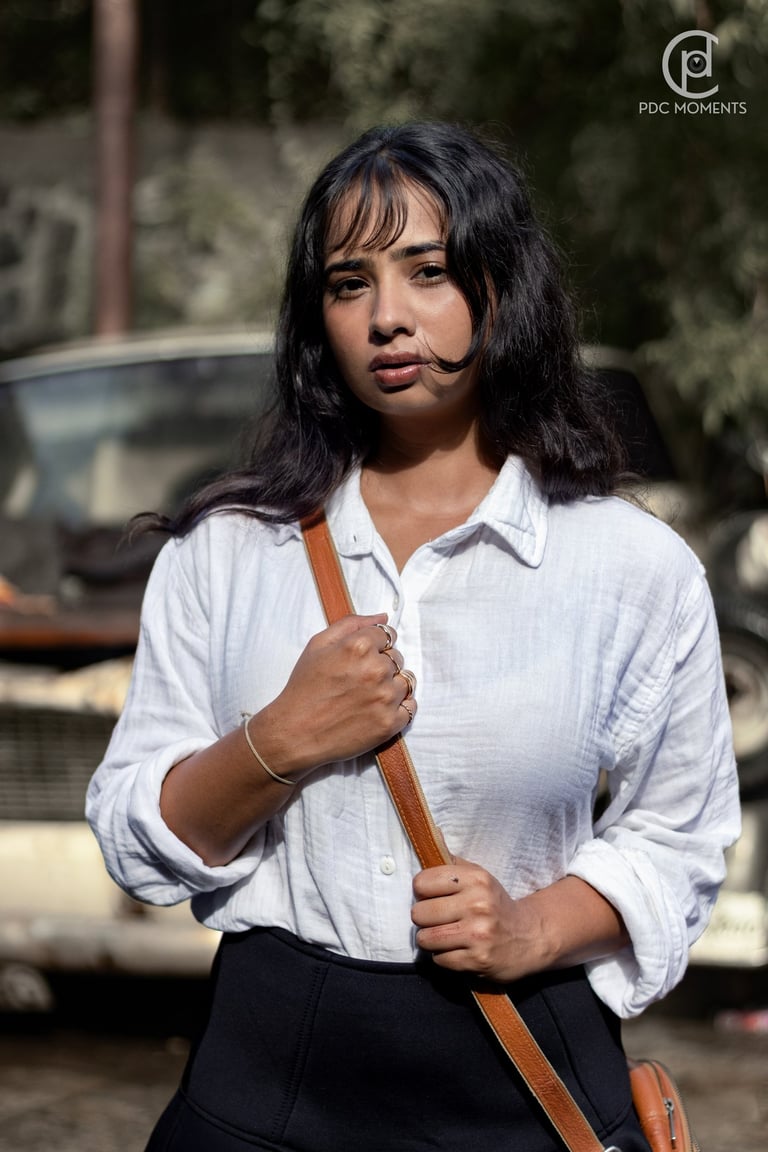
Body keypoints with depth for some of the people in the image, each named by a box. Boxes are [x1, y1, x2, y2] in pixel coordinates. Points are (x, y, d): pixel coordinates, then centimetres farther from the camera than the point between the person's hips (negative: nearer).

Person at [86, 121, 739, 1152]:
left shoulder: (638, 569, -3)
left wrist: (537, 931, -13)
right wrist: (282, 743, -17)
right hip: (270, 1067, 1)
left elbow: (677, 836, 5)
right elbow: (137, 845, 0)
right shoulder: (225, 548, 0)